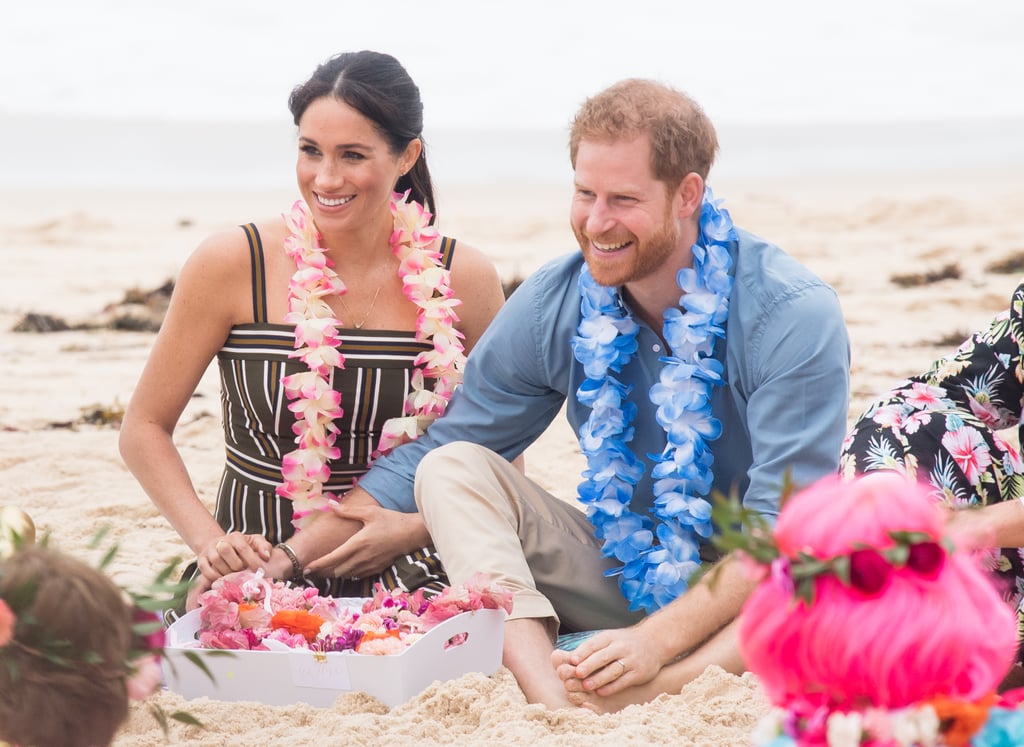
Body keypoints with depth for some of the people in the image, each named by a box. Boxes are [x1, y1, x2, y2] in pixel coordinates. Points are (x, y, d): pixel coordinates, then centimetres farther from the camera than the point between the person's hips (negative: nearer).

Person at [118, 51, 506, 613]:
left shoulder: (463, 280, 0)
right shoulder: (231, 265, -5)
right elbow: (145, 429, 3)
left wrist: (414, 529, -10)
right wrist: (209, 541, -12)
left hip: (399, 571, 1)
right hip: (253, 563, 0)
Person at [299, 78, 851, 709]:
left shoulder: (793, 317, -17)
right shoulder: (552, 306, -4)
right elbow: (440, 453, 4)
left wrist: (661, 637, -31)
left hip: (741, 593, -4)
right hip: (622, 575, 4)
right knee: (451, 468, -15)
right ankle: (554, 704, -36)